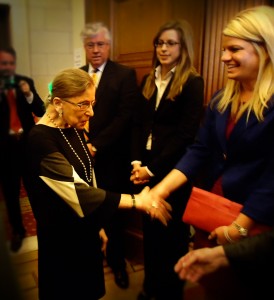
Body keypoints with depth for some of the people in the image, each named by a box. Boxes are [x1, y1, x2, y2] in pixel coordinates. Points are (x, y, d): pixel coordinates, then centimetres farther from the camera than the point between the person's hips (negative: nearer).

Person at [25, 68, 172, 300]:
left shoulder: (73, 129, 0)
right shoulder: (40, 141, -26)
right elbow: (78, 192, -30)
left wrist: (98, 225, 12)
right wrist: (136, 201, -27)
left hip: (86, 229, 7)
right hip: (62, 238, -7)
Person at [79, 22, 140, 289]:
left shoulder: (125, 74, -3)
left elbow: (125, 117, -12)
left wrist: (95, 144, -16)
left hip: (111, 157, -3)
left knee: (114, 212, 10)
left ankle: (117, 260, 31)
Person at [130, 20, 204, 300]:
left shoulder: (192, 82, -8)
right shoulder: (148, 81, 9)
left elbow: (186, 133, -15)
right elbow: (138, 124, 7)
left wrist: (153, 168, -15)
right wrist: (136, 161, -6)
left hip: (173, 169, -5)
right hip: (146, 166, 5)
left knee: (172, 231, 12)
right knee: (149, 228, 17)